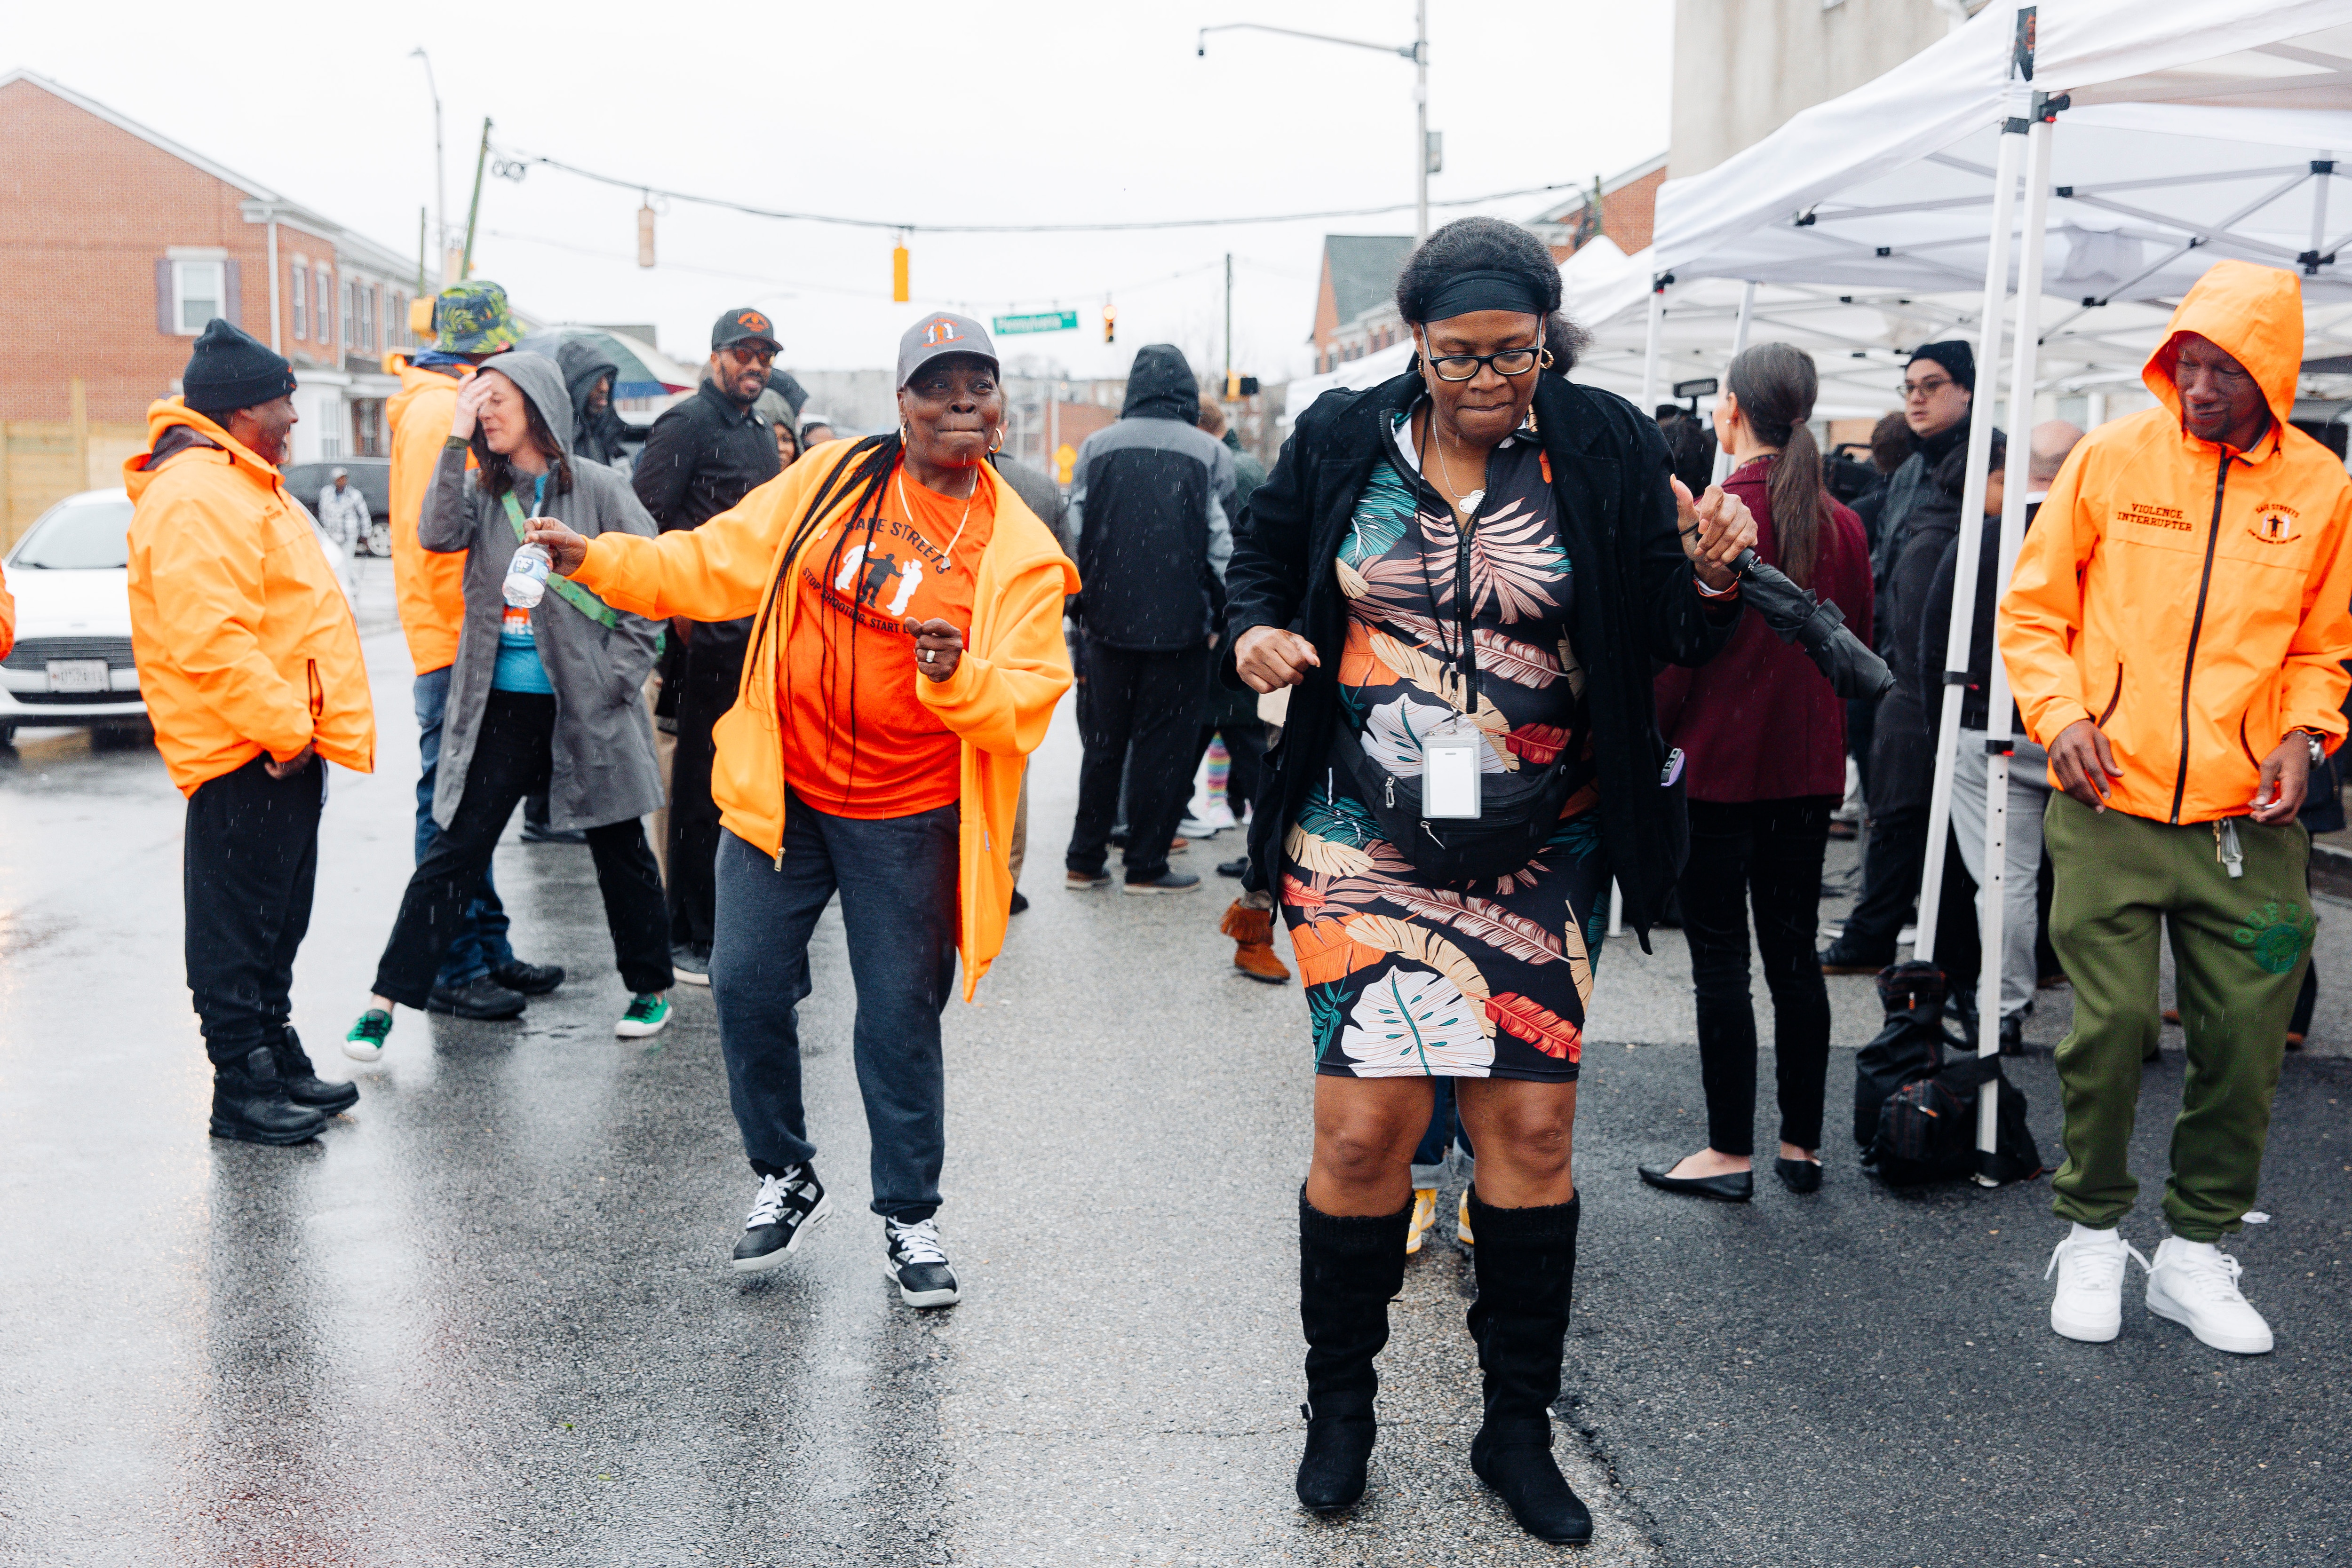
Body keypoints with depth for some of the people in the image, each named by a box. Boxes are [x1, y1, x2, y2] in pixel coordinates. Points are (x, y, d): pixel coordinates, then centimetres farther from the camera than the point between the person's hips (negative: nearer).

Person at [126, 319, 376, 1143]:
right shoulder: (195, 497, -17)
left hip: (282, 744, 11)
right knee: (237, 929, -2)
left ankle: (278, 1058, 29)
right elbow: (207, 639, -26)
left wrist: (301, 724, 19)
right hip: (244, 756, -11)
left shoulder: (239, 485, 18)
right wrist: (285, 729, -22)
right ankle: (242, 1089, 6)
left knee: (276, 921, 18)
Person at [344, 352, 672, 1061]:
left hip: (584, 706, -3)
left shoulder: (596, 488, -4)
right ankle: (388, 998, 9)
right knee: (453, 850, 3)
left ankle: (650, 987, 25)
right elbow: (438, 535, -12)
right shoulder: (483, 489, 7)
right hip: (500, 705, 3)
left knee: (619, 849, 10)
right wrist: (455, 442, -13)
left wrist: (617, 674, -6)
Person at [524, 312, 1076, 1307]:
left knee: (899, 1019, 5)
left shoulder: (1020, 553, -5)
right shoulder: (834, 479, 1)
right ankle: (786, 1178, 27)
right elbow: (719, 563, 7)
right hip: (783, 792, 2)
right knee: (747, 985, 4)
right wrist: (598, 560, -1)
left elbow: (1027, 699, -10)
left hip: (908, 823, -2)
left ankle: (909, 1217, 24)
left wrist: (955, 677, -30)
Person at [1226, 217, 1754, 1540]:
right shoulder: (1343, 439, 1)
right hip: (1364, 841, 0)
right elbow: (1267, 555, 16)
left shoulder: (1605, 448, -2)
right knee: (1366, 1125, -3)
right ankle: (1341, 1406, 22)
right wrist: (1258, 631, -4)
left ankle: (1519, 1427, 25)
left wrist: (1711, 577, -23)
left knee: (1535, 1125, 5)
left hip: (1540, 853, 1)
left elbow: (1674, 638, -1)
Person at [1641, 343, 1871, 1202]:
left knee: (1720, 958, 2)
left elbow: (1681, 648, -13)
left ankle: (1731, 1152, 8)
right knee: (1794, 953, 13)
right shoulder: (1842, 525, 4)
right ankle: (1801, 1143, 21)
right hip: (1810, 768, 6)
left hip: (1719, 765, -6)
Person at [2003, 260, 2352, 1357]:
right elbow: (2032, 610, 5)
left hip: (2248, 819, 2)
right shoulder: (2112, 458, 0)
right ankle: (2092, 1234, 18)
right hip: (2110, 807, -2)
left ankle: (2196, 1252, 22)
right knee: (2110, 1028, -3)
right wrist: (2060, 713, -9)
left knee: (2244, 1039, 4)